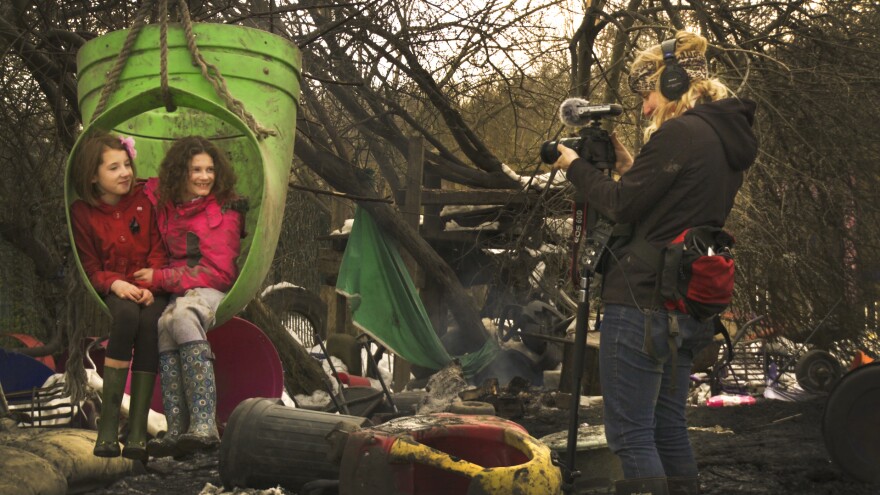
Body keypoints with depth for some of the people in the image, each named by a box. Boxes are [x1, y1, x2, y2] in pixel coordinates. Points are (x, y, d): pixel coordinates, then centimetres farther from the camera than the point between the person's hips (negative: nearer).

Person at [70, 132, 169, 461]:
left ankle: (138, 431, -36)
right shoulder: (82, 212, 4)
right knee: (127, 314, -37)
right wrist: (115, 284, -20)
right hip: (112, 291, -1)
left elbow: (159, 250, 4)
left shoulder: (145, 199, 7)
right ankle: (108, 425, -36)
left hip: (150, 289, 1)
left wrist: (150, 286, -15)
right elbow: (89, 267, 2)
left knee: (150, 321, -35)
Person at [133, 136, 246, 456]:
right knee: (166, 323, -34)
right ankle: (178, 430, -44)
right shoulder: (162, 199, 9)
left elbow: (217, 272, -7)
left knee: (182, 315, -39)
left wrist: (160, 277, -12)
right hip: (176, 294, 4)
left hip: (212, 291, -3)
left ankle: (203, 426, -50)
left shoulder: (225, 211, -1)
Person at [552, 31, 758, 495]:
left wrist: (576, 167, 4)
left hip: (643, 302, -10)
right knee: (667, 427, 17)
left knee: (630, 433, -4)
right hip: (688, 307, 10)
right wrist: (629, 166, 13)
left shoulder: (680, 133, -13)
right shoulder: (729, 138, 15)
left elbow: (622, 206, -10)